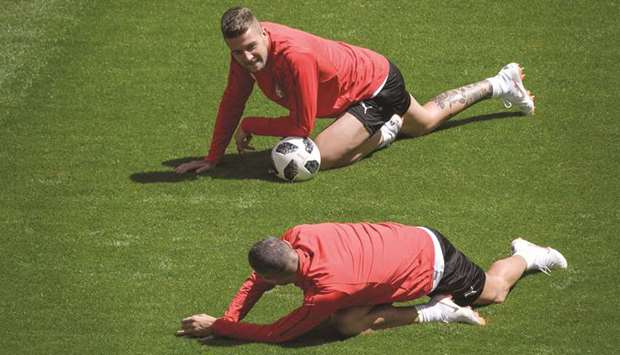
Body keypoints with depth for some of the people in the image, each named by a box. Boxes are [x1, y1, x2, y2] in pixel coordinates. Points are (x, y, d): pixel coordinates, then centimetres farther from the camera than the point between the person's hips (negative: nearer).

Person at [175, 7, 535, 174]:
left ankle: (386, 133, 0)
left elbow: (301, 127, -33)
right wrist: (213, 158, -8)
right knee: (424, 122, 33)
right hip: (371, 74, 8)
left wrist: (249, 126, -24)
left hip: (378, 86, -8)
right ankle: (500, 84, 51)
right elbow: (232, 101, -5)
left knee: (320, 155, -26)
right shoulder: (246, 47, -19)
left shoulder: (295, 56, -42)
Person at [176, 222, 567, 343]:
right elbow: (258, 281, -3)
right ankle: (435, 312, 10)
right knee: (346, 322, -5)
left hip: (432, 262, -6)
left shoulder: (326, 288, -38)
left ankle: (525, 257, 44)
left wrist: (217, 327, -26)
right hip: (405, 239, 6)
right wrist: (228, 318, -17)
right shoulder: (294, 237, -20)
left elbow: (275, 334, -28)